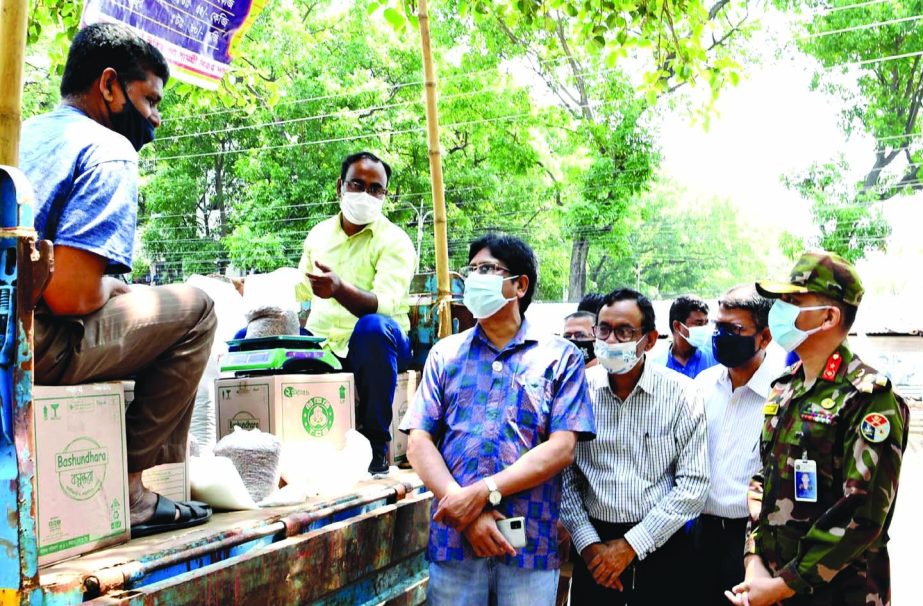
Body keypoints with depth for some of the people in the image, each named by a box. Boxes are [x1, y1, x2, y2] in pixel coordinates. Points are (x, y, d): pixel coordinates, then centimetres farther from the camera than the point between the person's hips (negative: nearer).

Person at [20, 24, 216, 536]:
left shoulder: (23, 134, 20)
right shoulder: (109, 152, -7)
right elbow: (71, 295, -19)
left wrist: (104, 287, 25)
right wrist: (109, 289, 3)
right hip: (36, 349, -9)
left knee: (131, 303, 30)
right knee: (192, 309, 4)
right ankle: (134, 490, 3)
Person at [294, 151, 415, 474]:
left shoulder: (394, 241, -7)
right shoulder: (319, 233, 11)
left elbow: (384, 306, -24)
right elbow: (298, 292, 23)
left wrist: (340, 290, -43)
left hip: (374, 348, -5)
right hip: (320, 345, 5)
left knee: (373, 326, -38)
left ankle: (375, 444, -23)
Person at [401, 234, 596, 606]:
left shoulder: (560, 357, 3)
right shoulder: (445, 354, 9)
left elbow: (562, 448, -6)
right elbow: (419, 442, 1)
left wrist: (480, 493, -16)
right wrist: (468, 513, -13)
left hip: (531, 542, -1)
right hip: (453, 538, 2)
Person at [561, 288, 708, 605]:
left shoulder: (681, 394, -7)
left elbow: (693, 484, -9)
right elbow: (565, 477, -1)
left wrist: (632, 544, -12)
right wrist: (589, 544, -9)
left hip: (661, 546, -1)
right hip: (594, 545, 1)